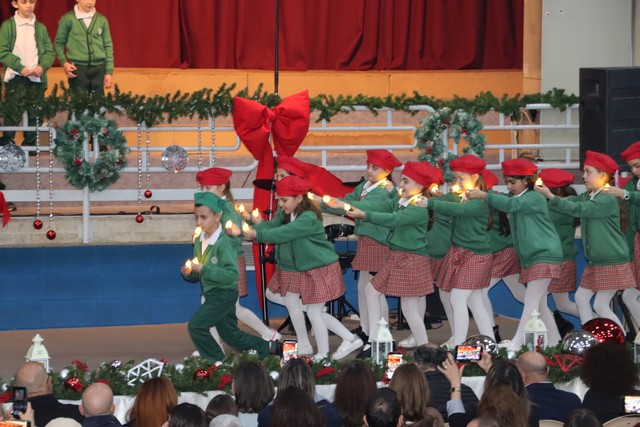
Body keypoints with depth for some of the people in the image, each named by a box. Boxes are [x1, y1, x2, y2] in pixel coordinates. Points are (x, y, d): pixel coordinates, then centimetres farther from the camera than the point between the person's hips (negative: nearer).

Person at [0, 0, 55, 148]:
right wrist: (20, 67, -15)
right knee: (12, 112, -8)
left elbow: (50, 51, 9)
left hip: (37, 77, 3)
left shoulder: (40, 27, 10)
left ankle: (30, 144, 13)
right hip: (15, 77, -3)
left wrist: (43, 66, -10)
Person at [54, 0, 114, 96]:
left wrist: (109, 72, 5)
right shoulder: (67, 19, 0)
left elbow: (108, 46, 10)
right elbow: (58, 43, 7)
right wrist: (64, 62, -7)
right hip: (77, 68, -2)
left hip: (98, 68, 2)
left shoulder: (102, 20, 7)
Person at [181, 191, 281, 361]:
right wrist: (188, 272, -9)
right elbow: (198, 276, 13)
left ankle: (216, 362, 1)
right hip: (211, 294, 9)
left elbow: (232, 274, -29)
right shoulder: (199, 241, 4)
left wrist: (204, 269, -31)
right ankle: (270, 348, 36)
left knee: (196, 326, -14)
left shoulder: (223, 242, -21)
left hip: (224, 294, -9)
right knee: (231, 336, 19)